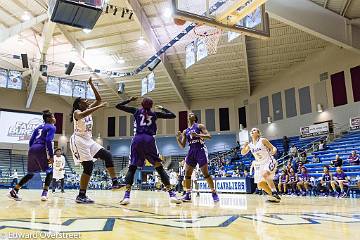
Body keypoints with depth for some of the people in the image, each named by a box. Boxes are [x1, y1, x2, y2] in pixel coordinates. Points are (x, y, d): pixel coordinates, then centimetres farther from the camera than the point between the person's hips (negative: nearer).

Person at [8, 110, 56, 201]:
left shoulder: (39, 127, 24)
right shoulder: (52, 127, 1)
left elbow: (31, 141, 20)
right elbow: (48, 141, -13)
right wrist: (51, 155, -13)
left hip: (32, 150, 7)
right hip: (41, 150, -7)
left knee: (31, 173, 20)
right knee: (50, 172, 7)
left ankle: (14, 191, 19)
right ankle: (44, 194, -4)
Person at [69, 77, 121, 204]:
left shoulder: (89, 109, 14)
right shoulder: (77, 112, -8)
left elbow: (98, 99, 12)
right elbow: (82, 115, -34)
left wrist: (91, 85, 5)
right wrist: (99, 107, -35)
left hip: (89, 140, 8)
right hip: (79, 140, -8)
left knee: (107, 155, -4)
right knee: (89, 166, -14)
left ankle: (115, 183, -4)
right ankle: (81, 196, -7)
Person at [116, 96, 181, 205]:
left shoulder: (136, 111, 14)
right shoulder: (155, 114, 14)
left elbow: (118, 106, 20)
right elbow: (173, 115, 21)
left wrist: (130, 100, 29)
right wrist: (162, 108, 33)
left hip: (137, 139, 0)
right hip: (149, 140, 0)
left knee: (132, 168, 10)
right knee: (160, 168, 4)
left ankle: (127, 196, -3)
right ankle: (172, 194, -1)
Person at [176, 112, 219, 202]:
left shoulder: (200, 126, 3)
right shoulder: (185, 131, 16)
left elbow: (209, 136, -9)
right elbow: (182, 146, 13)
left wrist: (197, 135, -21)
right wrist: (178, 138, -4)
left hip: (201, 150, -5)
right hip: (191, 151, 5)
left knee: (205, 174, -7)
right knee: (187, 173, -1)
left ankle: (214, 193, 2)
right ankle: (188, 194, 7)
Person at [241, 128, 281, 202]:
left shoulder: (263, 140, -10)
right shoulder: (250, 145, 5)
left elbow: (273, 148, -6)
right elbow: (243, 153, 8)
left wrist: (273, 151, -30)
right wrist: (245, 146, -12)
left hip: (269, 162, -7)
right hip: (261, 165, 7)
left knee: (265, 174, -35)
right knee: (260, 184, 4)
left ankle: (275, 192, -25)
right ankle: (274, 196, 18)